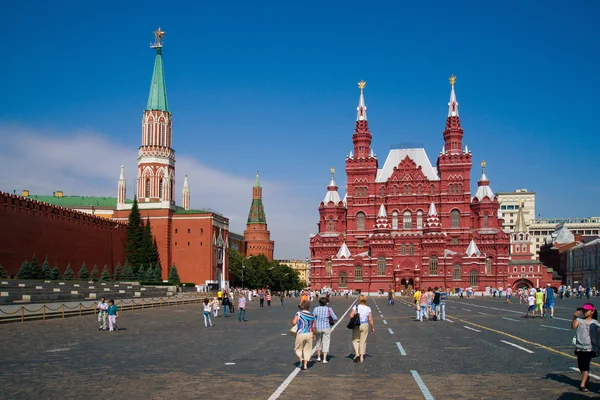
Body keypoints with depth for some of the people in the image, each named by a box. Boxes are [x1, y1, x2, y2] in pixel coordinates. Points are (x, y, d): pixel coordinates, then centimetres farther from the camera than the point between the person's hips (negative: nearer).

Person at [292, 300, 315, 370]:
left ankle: (301, 359, -7)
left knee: (298, 349, 16)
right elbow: (313, 327, 5)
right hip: (309, 334, 3)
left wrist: (292, 321, 6)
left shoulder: (298, 313, -11)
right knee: (307, 349, 14)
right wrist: (313, 334, 20)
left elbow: (294, 323, -17)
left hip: (300, 334, -3)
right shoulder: (312, 315, 1)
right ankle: (305, 364, 11)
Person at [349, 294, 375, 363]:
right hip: (365, 325, 2)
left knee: (355, 340, 12)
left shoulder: (356, 307, -9)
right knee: (363, 341, 10)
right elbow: (370, 319, -3)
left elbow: (351, 316, -18)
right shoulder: (368, 308, -3)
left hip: (357, 325, -2)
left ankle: (357, 353, -8)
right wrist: (373, 327, 8)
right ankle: (362, 357, 12)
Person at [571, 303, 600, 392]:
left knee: (585, 366, -8)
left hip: (589, 348, -2)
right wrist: (574, 318, -33)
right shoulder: (579, 319, 1)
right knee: (580, 366, 12)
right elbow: (573, 326, -16)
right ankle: (586, 377, 40)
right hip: (579, 347, 2)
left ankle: (582, 385, -5)